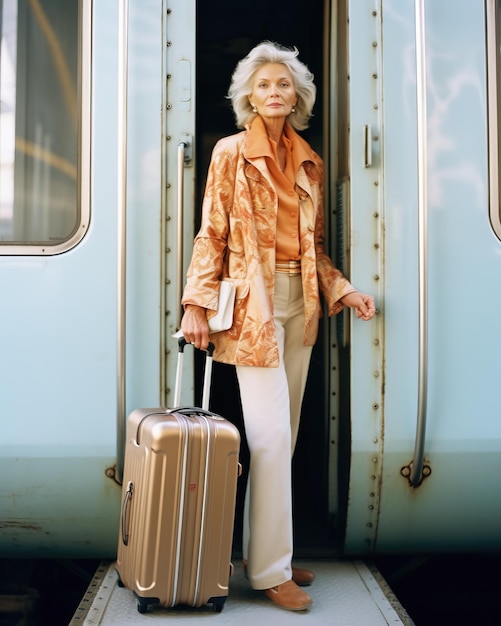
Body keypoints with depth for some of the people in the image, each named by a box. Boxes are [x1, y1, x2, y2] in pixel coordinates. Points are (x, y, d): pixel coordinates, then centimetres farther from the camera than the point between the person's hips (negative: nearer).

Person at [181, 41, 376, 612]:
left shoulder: (309, 162, 14)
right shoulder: (231, 153, 0)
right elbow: (212, 234, -4)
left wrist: (342, 290, 5)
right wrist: (197, 304, -11)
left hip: (300, 302, 6)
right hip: (254, 302, -6)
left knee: (285, 435, 9)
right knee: (271, 435, -10)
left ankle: (271, 552, 20)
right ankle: (269, 569, -1)